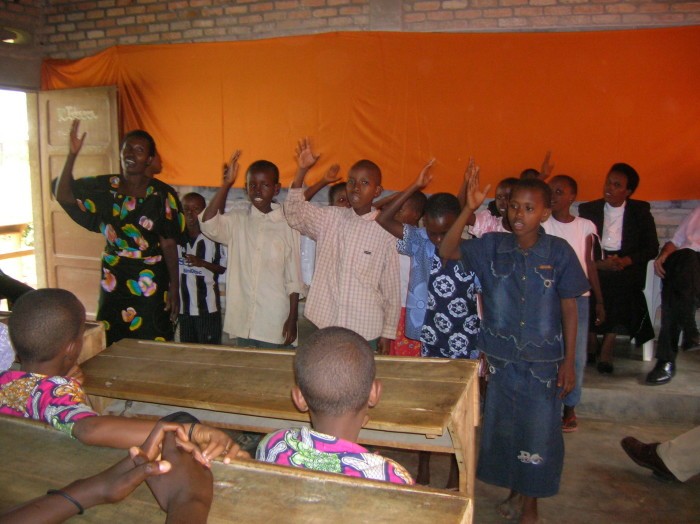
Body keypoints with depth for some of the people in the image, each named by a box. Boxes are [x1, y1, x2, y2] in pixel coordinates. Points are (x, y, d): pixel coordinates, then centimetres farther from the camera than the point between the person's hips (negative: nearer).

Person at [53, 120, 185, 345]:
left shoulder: (162, 195, -7)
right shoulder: (105, 187, 3)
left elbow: (169, 244, -7)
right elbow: (63, 195, -4)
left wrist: (174, 288, -8)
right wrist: (72, 155, -12)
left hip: (151, 285, -3)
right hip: (113, 282, 3)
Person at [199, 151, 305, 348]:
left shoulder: (288, 224, -3)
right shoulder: (237, 219, 3)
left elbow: (294, 279, -1)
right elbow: (208, 224, -18)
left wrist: (293, 319, -3)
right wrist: (226, 184, -21)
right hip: (242, 321, 2)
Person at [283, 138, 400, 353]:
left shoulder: (386, 231, -6)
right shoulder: (330, 219, 3)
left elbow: (391, 289, -2)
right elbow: (294, 213, -6)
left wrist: (388, 334, 1)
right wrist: (302, 171, -18)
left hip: (366, 332, -2)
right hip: (322, 327, 2)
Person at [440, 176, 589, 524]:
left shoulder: (559, 252, -8)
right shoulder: (493, 246, -3)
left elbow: (569, 307, -2)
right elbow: (447, 251, -11)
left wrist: (569, 361, -2)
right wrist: (469, 209, -21)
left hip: (543, 361, -2)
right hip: (500, 358, 2)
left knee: (538, 432, 8)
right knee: (502, 427, 14)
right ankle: (515, 492, 38)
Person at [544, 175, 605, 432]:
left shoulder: (586, 226, 4)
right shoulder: (542, 225, -2)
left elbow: (590, 264, 9)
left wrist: (599, 300, 10)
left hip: (578, 297, 2)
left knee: (576, 355, 5)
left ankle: (570, 408, 20)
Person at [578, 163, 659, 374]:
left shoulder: (640, 210, 7)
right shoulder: (588, 209, 7)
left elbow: (652, 247, 3)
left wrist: (625, 261, -15)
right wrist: (600, 263, -19)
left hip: (627, 266, 0)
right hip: (595, 264, 1)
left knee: (621, 285, -29)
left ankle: (607, 349, -17)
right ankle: (591, 342, -5)